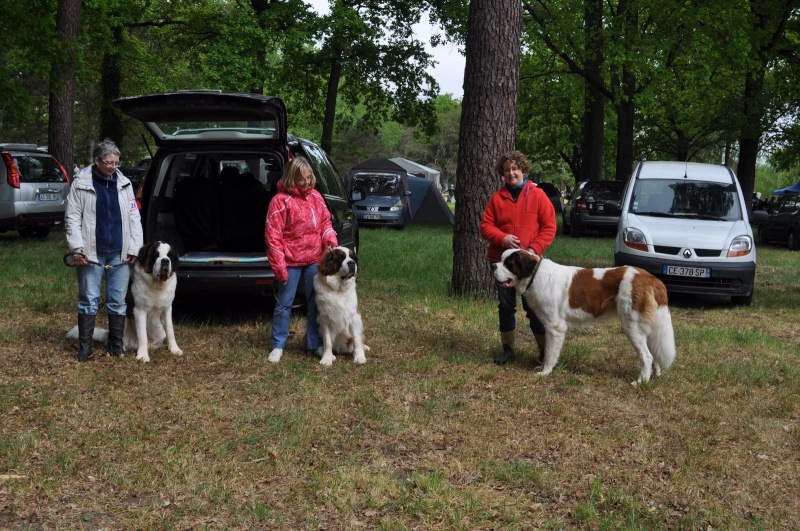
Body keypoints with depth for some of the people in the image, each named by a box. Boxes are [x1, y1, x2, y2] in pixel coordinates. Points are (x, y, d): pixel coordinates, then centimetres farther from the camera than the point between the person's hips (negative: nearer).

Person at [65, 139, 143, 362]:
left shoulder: (124, 184, 8)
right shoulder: (81, 184, -1)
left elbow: (134, 217, 9)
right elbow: (72, 217, -1)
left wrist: (134, 248, 3)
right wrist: (77, 249, -8)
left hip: (119, 253, 3)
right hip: (92, 253, -3)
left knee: (118, 301, 7)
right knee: (89, 300, 2)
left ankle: (116, 344, 19)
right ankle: (85, 346, 11)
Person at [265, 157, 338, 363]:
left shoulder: (316, 197, 5)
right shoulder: (281, 201, -12)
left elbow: (325, 223, 14)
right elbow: (273, 236, -12)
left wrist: (331, 241, -7)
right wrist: (279, 267, -14)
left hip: (314, 260, 5)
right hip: (291, 262, -5)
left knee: (315, 303, 11)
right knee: (284, 304, 5)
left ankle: (315, 343, 22)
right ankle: (278, 346, 15)